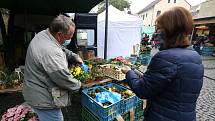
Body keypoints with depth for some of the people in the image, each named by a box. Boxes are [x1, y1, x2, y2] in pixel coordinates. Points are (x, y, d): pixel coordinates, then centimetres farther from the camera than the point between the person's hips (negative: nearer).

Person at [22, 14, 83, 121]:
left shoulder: (43, 34, -3)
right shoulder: (51, 52, -34)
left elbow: (62, 50, 14)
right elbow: (65, 79, -26)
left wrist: (75, 56, 3)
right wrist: (78, 85, -7)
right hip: (43, 99, -9)